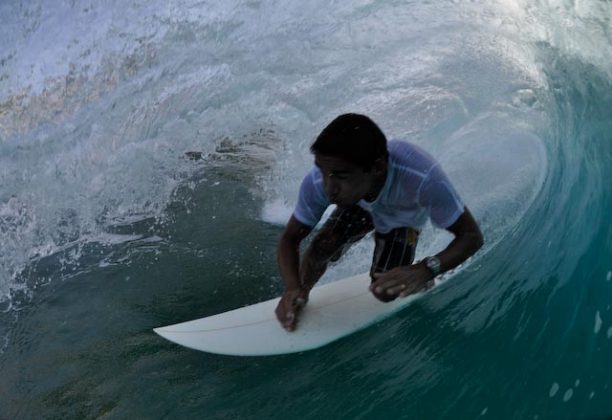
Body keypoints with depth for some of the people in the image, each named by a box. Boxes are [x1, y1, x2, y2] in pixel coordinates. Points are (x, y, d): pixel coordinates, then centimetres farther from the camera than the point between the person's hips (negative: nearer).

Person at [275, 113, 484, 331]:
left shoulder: (422, 178, -48)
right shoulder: (317, 182, -39)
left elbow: (471, 235, -37)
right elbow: (290, 239, -24)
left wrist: (425, 270, -55)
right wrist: (293, 289, -43)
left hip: (403, 220, -1)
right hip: (360, 207, 2)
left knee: (385, 292, -15)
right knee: (321, 248, -23)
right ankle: (299, 299, 7)